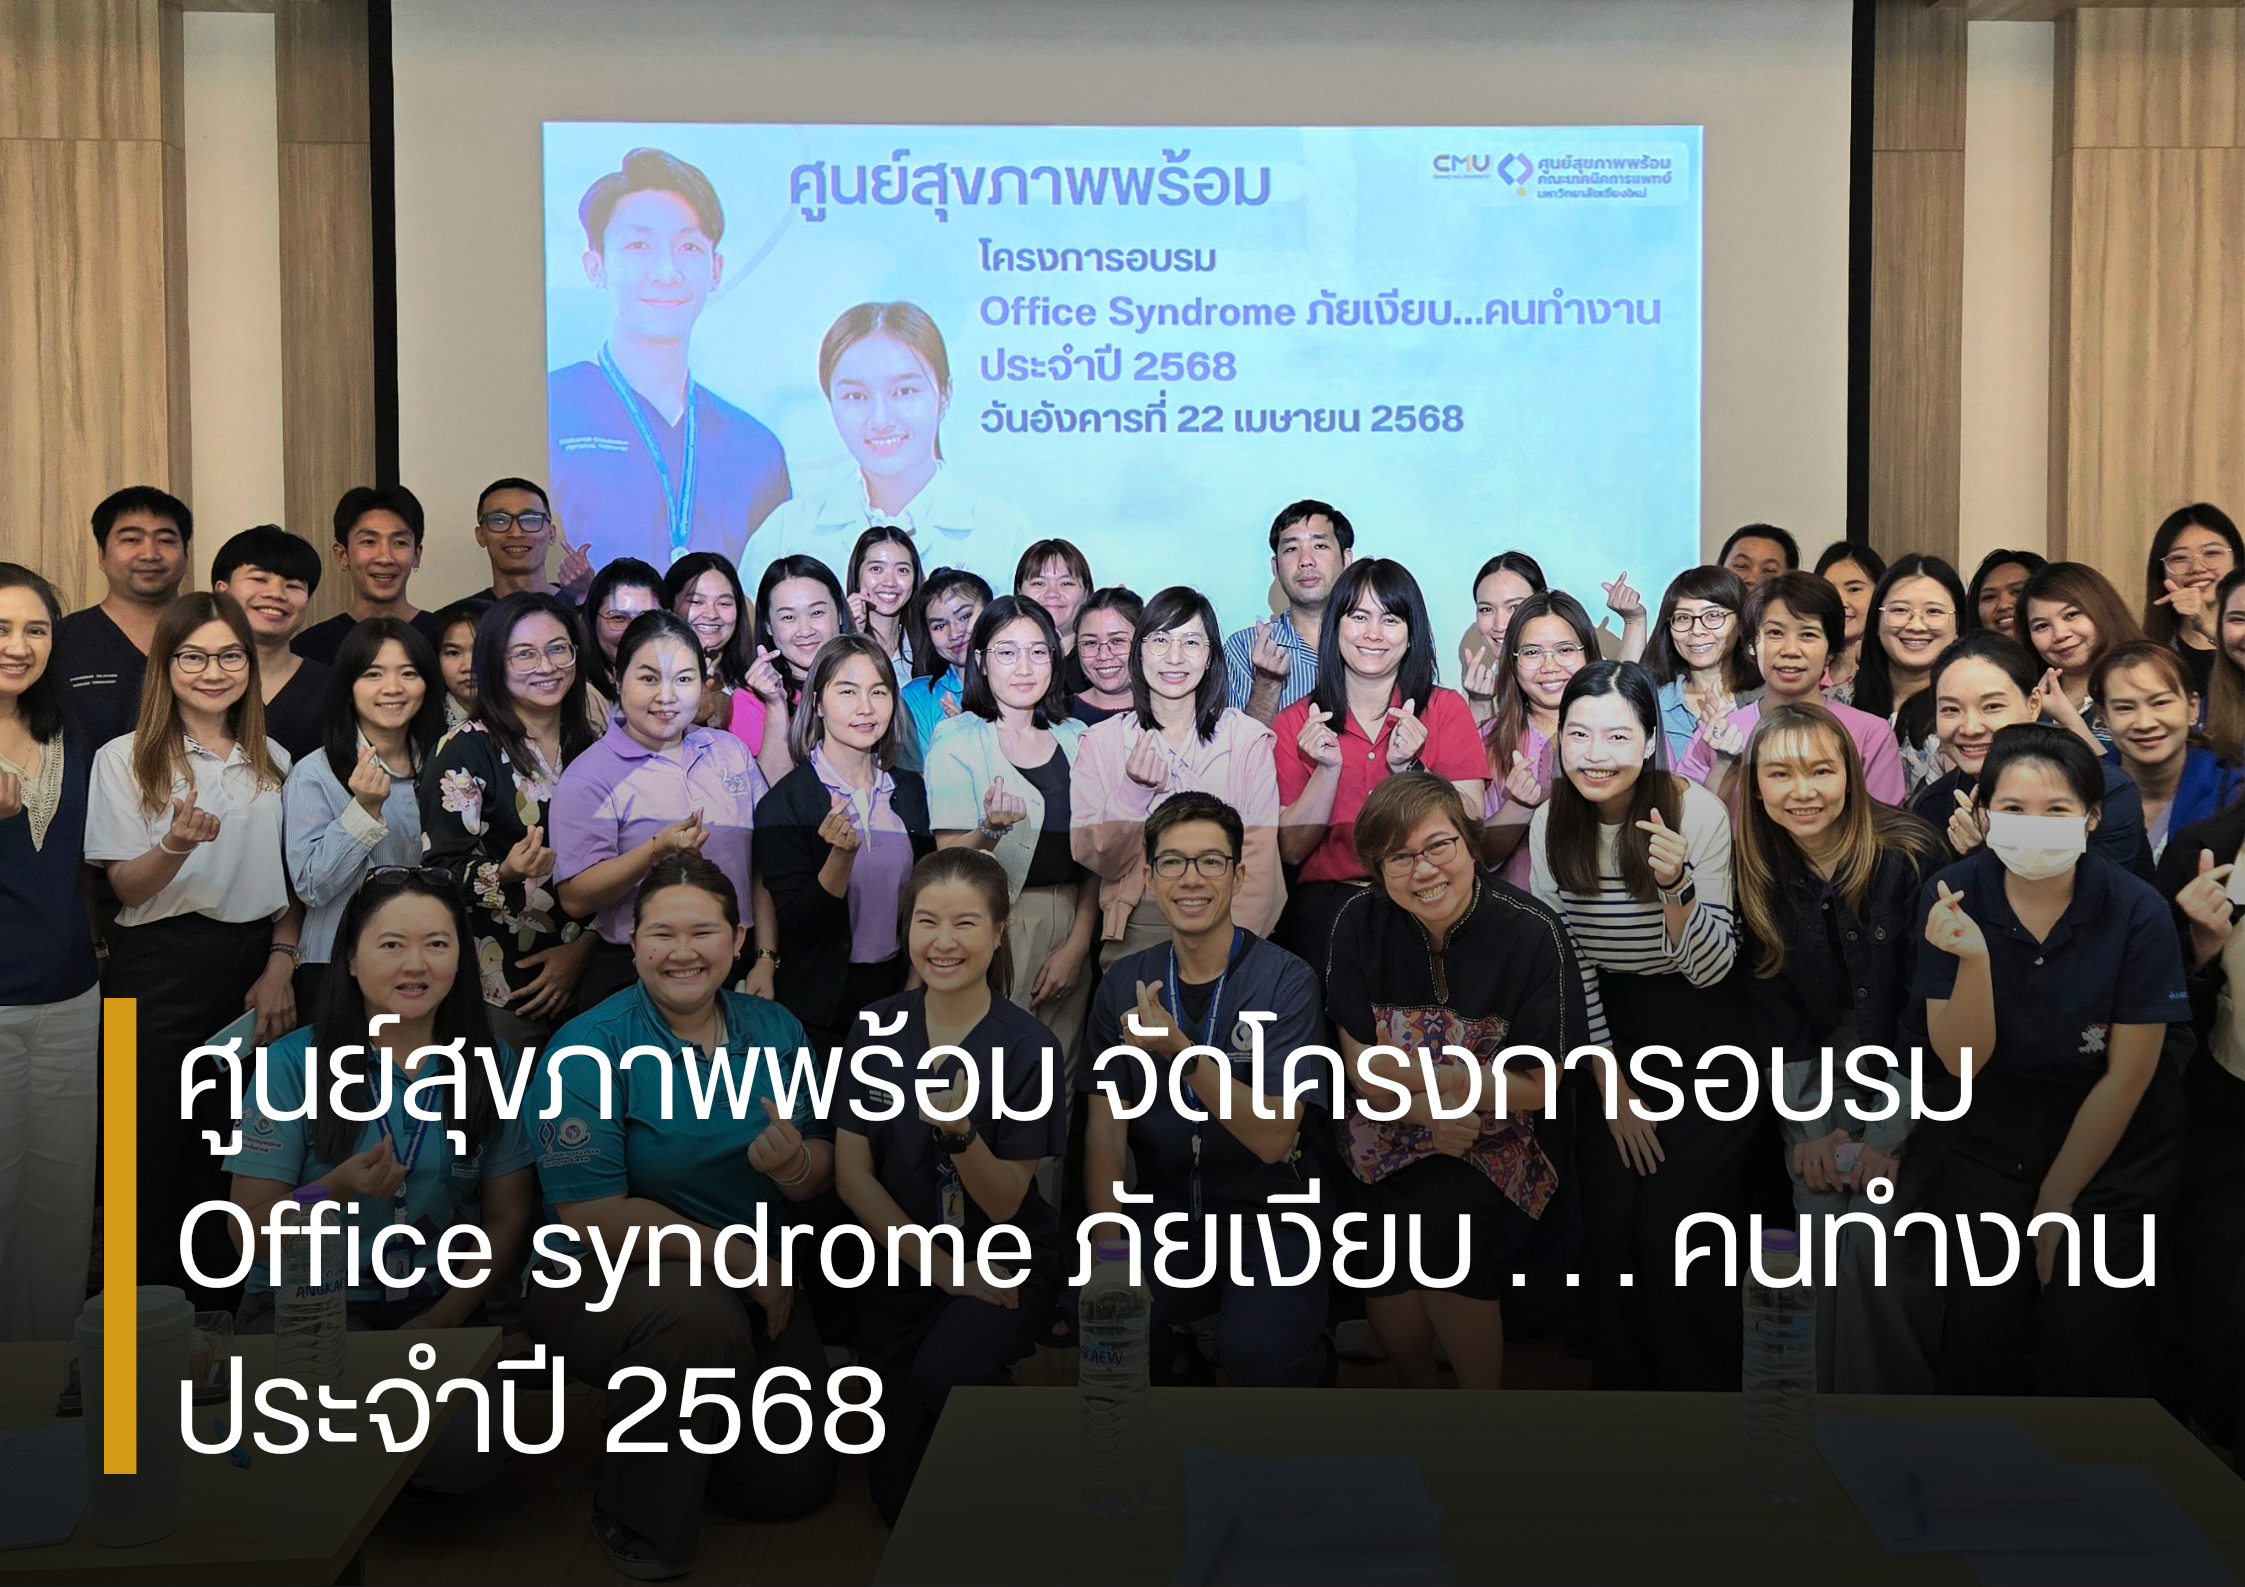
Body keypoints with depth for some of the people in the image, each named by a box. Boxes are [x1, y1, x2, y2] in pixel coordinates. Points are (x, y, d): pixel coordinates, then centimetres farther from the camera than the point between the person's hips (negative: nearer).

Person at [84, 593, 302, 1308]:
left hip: (253, 971, 3)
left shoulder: (274, 762, 10)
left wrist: (281, 966, 0)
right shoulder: (125, 759, -1)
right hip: (160, 972, -3)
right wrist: (177, 846, -25)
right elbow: (125, 888, -5)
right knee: (156, 1152, 0)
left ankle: (219, 1302, 20)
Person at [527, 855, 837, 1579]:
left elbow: (819, 1179, 2)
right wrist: (736, 1252, -18)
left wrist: (793, 1162, -23)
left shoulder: (774, 1029, 0)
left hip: (752, 1284, 5)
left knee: (795, 1482, -4)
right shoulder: (589, 1048, -15)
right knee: (703, 1316, -36)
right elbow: (593, 1215, -19)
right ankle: (636, 1517, -10)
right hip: (603, 1277, -4)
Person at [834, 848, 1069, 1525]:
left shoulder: (1029, 1045, -12)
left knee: (941, 1373, -32)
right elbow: (852, 1175, -4)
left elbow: (1005, 1204, -12)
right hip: (902, 1258, 2)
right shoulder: (878, 1029, -4)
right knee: (896, 1490, -6)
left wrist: (959, 1131, -32)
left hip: (1005, 1260, -2)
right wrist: (940, 1266, -12)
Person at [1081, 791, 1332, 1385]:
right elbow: (1105, 1129, 1)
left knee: (1258, 1352, -31)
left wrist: (1183, 1053, -32)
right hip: (1162, 1216, 3)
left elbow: (1274, 1138, -18)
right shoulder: (1124, 984, 5)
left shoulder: (1284, 980, -8)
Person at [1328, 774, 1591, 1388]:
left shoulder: (1532, 933, -14)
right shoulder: (1361, 922, -5)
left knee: (1444, 1222, -26)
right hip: (1394, 1135, 3)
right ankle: (1414, 1385, 7)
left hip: (1503, 1138, -2)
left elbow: (1539, 1089, -9)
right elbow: (1361, 1069, -1)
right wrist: (1428, 1112, -20)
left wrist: (1405, 1072, -14)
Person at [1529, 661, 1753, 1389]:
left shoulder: (1697, 812, -17)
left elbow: (1711, 968, -17)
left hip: (1704, 1030, -3)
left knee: (1675, 1232, -11)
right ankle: (1624, 1378, 20)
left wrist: (1675, 884, -35)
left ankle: (1702, 1384, 11)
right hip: (1614, 1030, 3)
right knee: (1609, 1227, -1)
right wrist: (1613, 1086, -2)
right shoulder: (1553, 822, -6)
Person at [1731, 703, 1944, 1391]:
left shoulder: (1910, 858, -13)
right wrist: (1807, 1124, -6)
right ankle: (1835, 1394, -1)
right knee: (1826, 1220, -20)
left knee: (1875, 1234, -22)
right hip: (1820, 1081, 3)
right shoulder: (1754, 873, -1)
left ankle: (1904, 1393, -1)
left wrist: (1891, 1133, -17)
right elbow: (1774, 1012, 3)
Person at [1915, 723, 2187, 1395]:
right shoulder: (1951, 897, -12)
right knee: (1980, 1326, -14)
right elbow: (1960, 1060, -13)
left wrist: (2055, 1204, -5)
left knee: (2083, 1336, -15)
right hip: (1988, 1128, 1)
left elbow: (2126, 1076, -7)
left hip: (2113, 1135, -1)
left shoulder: (2137, 912, -15)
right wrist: (1974, 957, -30)